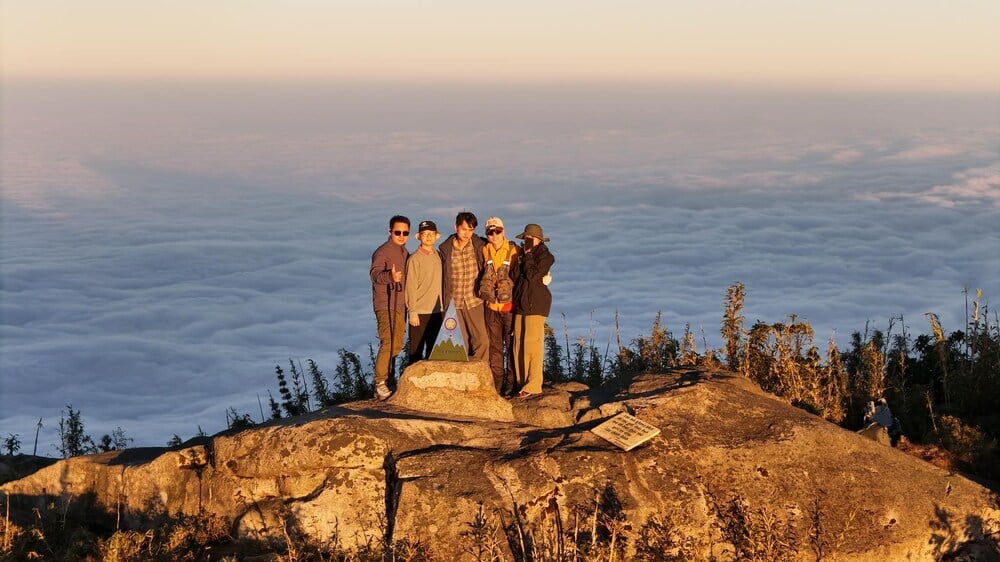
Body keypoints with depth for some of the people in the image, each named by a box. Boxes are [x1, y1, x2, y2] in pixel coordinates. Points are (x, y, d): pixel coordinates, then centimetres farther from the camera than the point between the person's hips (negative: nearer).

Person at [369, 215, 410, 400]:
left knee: (397, 345, 11)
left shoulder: (405, 252, 15)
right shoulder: (382, 252, -12)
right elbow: (374, 273, -28)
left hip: (401, 305, 9)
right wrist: (390, 276, -48)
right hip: (385, 305, -9)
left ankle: (387, 378, 20)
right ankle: (380, 383, -18)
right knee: (388, 343, -19)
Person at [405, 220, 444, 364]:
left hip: (437, 310, 6)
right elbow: (410, 287, -9)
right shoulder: (414, 259, -8)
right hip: (419, 312, -6)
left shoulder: (438, 256, 9)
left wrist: (443, 306, 11)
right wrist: (412, 312, -12)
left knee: (434, 350, 11)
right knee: (416, 351, 0)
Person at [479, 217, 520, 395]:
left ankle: (511, 383, 4)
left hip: (510, 305, -3)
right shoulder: (485, 251, 6)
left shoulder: (514, 251, -4)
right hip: (492, 305, 3)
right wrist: (485, 290, 7)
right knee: (495, 346, 7)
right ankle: (496, 382, 14)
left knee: (512, 345, -1)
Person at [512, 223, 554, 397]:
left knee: (532, 344, -10)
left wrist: (528, 255, -8)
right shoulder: (523, 255, 19)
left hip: (536, 304, -7)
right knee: (519, 343, 3)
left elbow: (533, 275, -16)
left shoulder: (545, 256, -2)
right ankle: (522, 382, 8)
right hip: (520, 304, 7)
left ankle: (533, 385, -8)